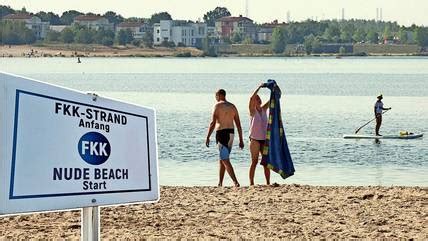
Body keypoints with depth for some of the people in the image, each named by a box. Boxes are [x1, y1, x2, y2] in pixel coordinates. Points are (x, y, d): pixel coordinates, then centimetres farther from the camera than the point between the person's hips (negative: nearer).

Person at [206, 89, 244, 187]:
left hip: (222, 133, -7)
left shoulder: (217, 105, -5)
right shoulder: (232, 106, 13)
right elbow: (238, 124, 11)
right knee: (222, 159, 17)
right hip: (231, 133, 7)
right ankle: (220, 183, 19)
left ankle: (235, 182, -21)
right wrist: (241, 140, 13)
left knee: (225, 160, -9)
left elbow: (213, 123, -14)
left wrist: (208, 137, -12)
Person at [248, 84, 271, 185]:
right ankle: (251, 183, -1)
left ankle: (268, 182, 10)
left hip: (264, 139, 5)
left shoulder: (264, 109, 10)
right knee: (254, 162, -4)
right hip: (255, 139, -5)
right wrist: (259, 87, -20)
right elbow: (251, 98, -21)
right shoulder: (252, 110, -3)